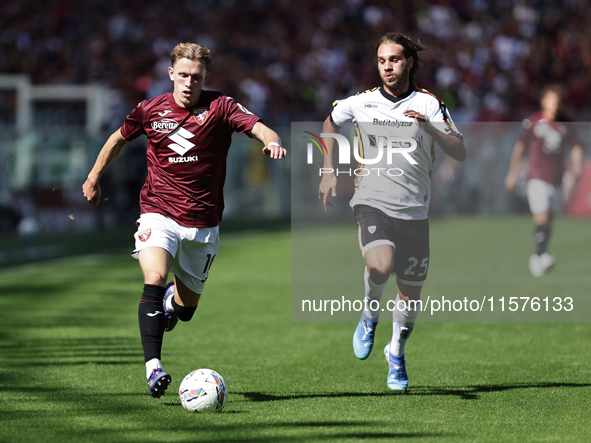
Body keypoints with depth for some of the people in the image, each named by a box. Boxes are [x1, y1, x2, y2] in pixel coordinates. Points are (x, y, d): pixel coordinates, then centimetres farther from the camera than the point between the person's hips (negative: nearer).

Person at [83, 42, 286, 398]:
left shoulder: (220, 107, -6)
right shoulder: (150, 110, -1)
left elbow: (259, 128, -22)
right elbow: (119, 139, 18)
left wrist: (272, 141, -44)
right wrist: (94, 178, 22)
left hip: (203, 222, 1)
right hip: (159, 214, -1)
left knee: (185, 310, 11)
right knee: (155, 278, -28)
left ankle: (173, 299, 51)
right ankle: (153, 367, -32)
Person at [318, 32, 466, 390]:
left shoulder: (429, 104, 0)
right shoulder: (362, 103, 3)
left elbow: (460, 153, -6)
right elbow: (331, 122, 24)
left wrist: (429, 127, -22)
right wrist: (329, 171, 17)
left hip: (414, 210, 1)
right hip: (373, 203, -1)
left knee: (411, 293, 8)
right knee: (380, 267, -30)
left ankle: (397, 354, 35)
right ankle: (370, 316, 2)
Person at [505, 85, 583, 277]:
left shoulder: (565, 126, 8)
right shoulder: (532, 122, 0)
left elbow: (575, 147, 16)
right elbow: (520, 147, 4)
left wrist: (577, 164, -3)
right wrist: (513, 172, 1)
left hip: (556, 179, 4)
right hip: (537, 177, -4)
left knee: (549, 219, 6)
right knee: (541, 216, -18)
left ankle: (537, 259, 15)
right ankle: (542, 254, -25)